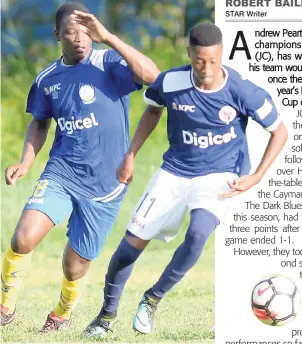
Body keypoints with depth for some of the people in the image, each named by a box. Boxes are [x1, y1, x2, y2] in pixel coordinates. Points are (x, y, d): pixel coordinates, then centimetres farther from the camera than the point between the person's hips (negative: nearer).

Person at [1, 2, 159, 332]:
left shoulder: (108, 64, -10)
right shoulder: (47, 78, 4)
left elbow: (151, 75, -29)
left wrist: (107, 37, -32)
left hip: (104, 185, -2)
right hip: (61, 173, 2)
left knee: (75, 265, 7)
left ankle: (62, 314, 40)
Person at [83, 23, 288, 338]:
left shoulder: (243, 92, -20)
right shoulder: (170, 83, -14)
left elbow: (279, 132, -5)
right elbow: (153, 110, 11)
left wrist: (256, 177, -11)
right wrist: (131, 155, 7)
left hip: (218, 176, -3)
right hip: (174, 172, 3)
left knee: (198, 234, -30)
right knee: (133, 241, -1)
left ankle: (153, 298, -6)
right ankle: (108, 314, 23)